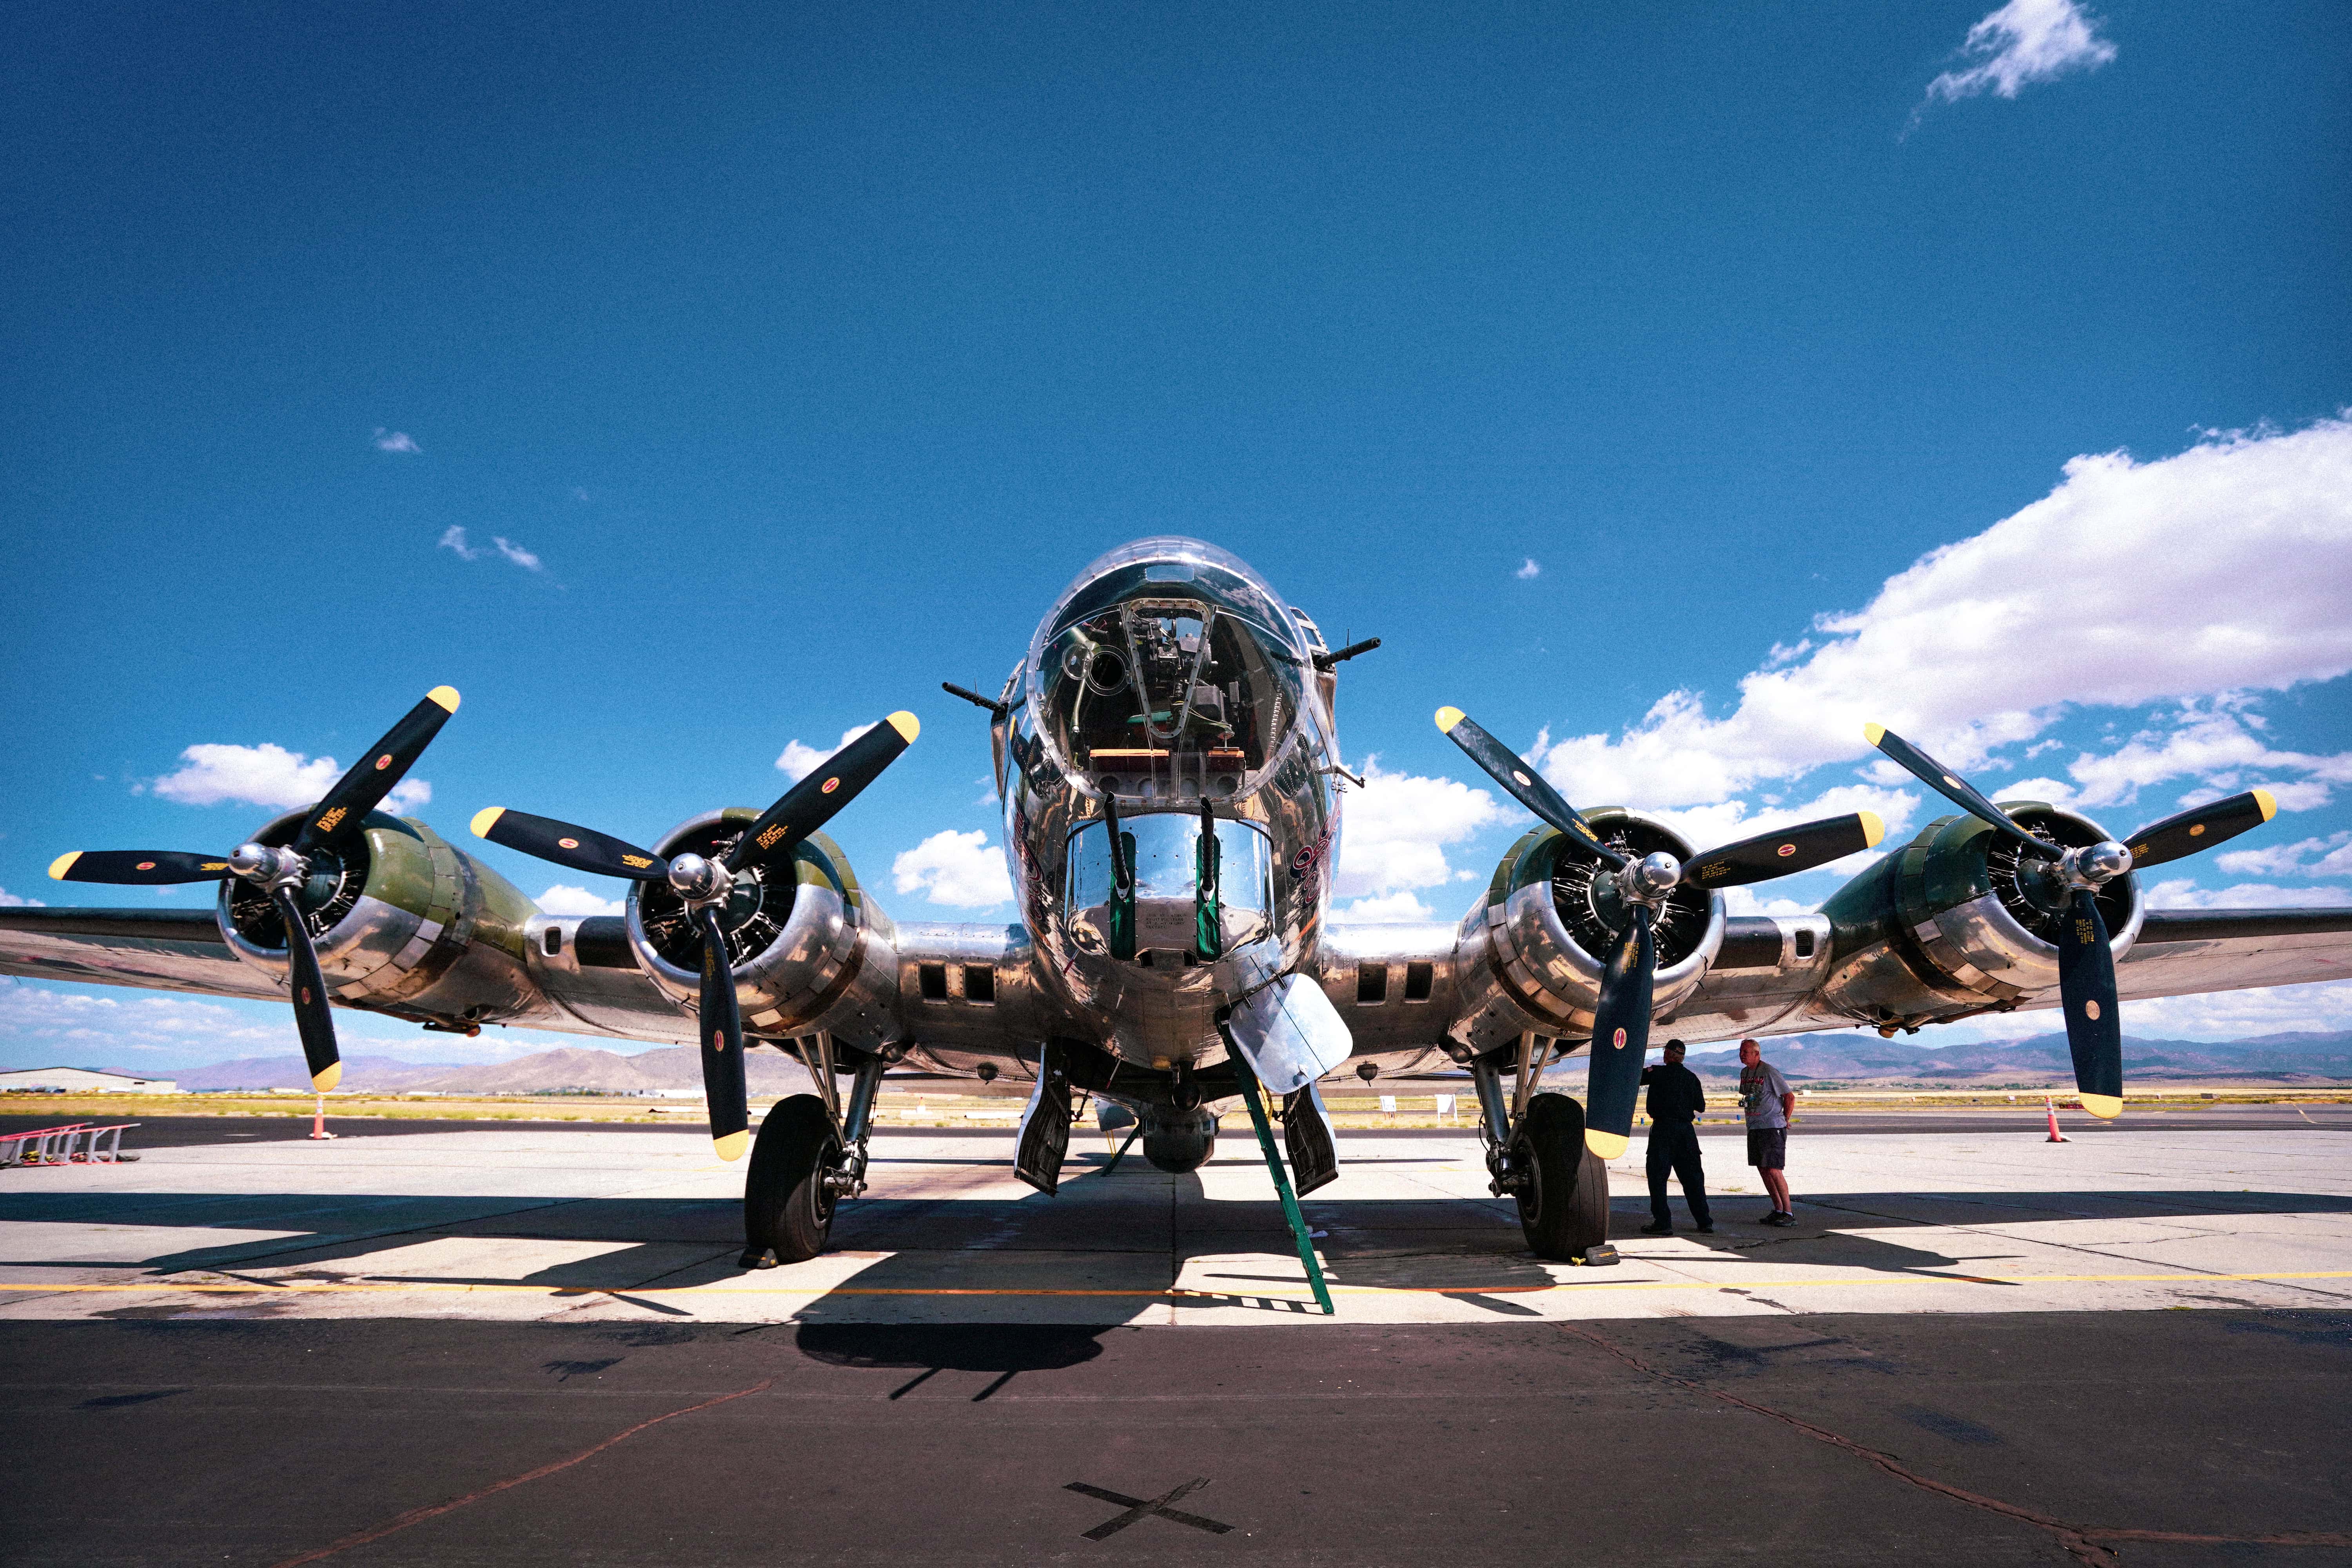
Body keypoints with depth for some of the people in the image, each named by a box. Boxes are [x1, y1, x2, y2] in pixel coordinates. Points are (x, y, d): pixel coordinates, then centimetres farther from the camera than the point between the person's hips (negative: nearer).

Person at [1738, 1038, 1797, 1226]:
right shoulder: (1744, 1072, 12)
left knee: (1774, 1170, -11)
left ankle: (1789, 1213, -3)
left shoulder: (1770, 1072, -13)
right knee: (1763, 1170, 9)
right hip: (1754, 1129, 8)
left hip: (1772, 1128, -8)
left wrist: (1784, 1120, -3)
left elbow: (1790, 1097, -9)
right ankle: (1778, 1210, 17)